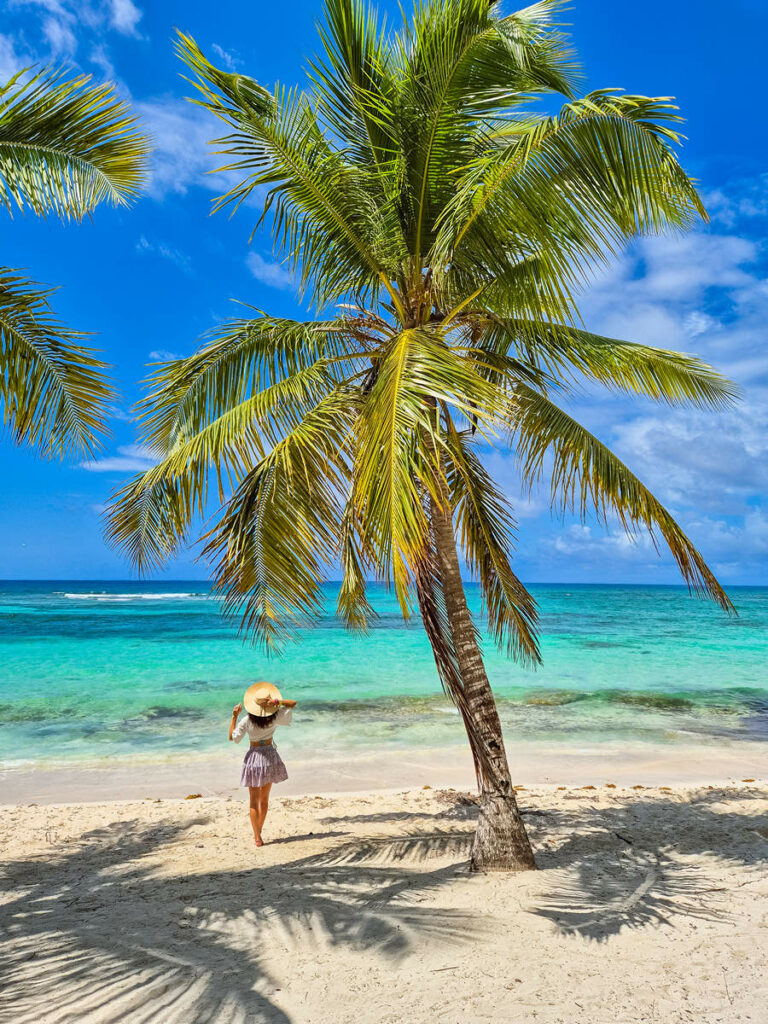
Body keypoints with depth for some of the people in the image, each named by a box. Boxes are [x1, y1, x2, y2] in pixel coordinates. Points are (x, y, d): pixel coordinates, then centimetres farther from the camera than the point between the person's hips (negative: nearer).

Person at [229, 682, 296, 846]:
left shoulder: (247, 721, -16)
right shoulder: (274, 717, -11)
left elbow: (232, 736, -6)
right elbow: (293, 703, -2)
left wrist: (234, 716, -9)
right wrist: (278, 701, -18)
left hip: (254, 757, -2)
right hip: (270, 757, 2)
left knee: (254, 800, 5)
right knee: (264, 799, 17)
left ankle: (257, 837, 0)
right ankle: (258, 831, 28)